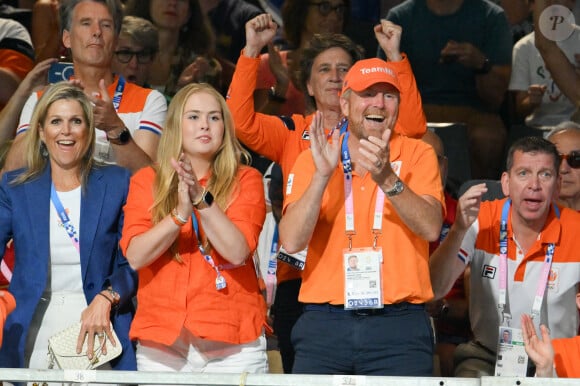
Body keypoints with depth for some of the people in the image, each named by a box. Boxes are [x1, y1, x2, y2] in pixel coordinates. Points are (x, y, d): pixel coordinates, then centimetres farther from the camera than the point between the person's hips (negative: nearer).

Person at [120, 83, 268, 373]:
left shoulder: (245, 180, 5)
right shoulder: (146, 181, 8)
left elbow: (239, 251, -9)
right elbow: (135, 256, -4)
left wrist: (202, 199, -19)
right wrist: (179, 214, -17)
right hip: (161, 340, 1)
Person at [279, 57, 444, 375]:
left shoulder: (417, 154, 6)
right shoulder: (313, 158, 8)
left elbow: (431, 228, -10)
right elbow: (292, 241, -4)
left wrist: (387, 178, -22)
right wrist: (323, 174, -14)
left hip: (399, 325, -1)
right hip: (325, 322, 1)